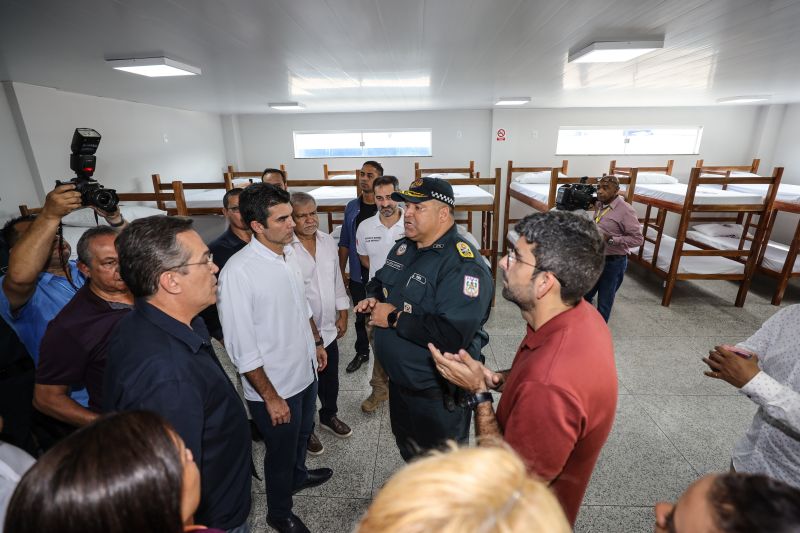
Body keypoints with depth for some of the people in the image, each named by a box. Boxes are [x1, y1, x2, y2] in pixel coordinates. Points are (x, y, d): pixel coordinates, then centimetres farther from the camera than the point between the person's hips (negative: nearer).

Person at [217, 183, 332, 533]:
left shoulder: (289, 252, -4)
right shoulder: (238, 271, -26)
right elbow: (242, 348, -22)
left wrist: (317, 342, 16)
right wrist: (270, 397, -17)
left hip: (305, 371, 6)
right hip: (274, 385, -6)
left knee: (302, 433, 30)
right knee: (280, 451, 19)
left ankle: (298, 475, 60)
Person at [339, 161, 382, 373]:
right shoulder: (351, 207, 3)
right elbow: (344, 243, 8)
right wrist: (341, 272, 8)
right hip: (357, 276, 4)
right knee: (360, 317, 19)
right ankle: (362, 352, 41)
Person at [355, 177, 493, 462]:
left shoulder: (463, 265, -28)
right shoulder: (404, 247, 0)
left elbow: (454, 334, -37)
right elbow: (380, 281, 17)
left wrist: (394, 318, -28)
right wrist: (372, 299, -6)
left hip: (437, 393, -8)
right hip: (399, 378, 9)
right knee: (407, 448, 33)